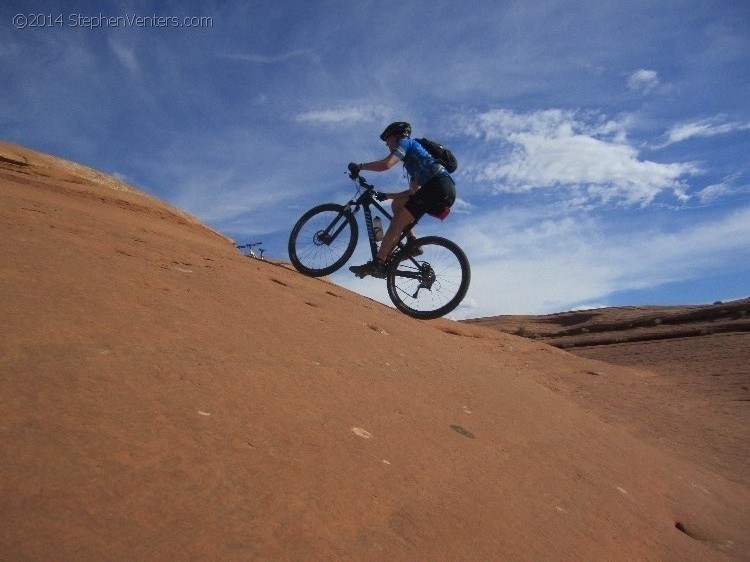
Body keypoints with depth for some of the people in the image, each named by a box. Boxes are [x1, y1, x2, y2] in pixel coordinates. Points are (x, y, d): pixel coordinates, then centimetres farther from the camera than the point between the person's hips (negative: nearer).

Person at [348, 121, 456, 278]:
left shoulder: (405, 142, 8)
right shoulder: (412, 157, 34)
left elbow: (385, 164, -10)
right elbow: (414, 191, 31)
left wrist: (359, 166, 4)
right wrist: (386, 195, 31)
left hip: (439, 185, -9)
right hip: (446, 190, 9)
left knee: (399, 221, -12)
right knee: (398, 203, 17)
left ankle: (377, 264, -17)